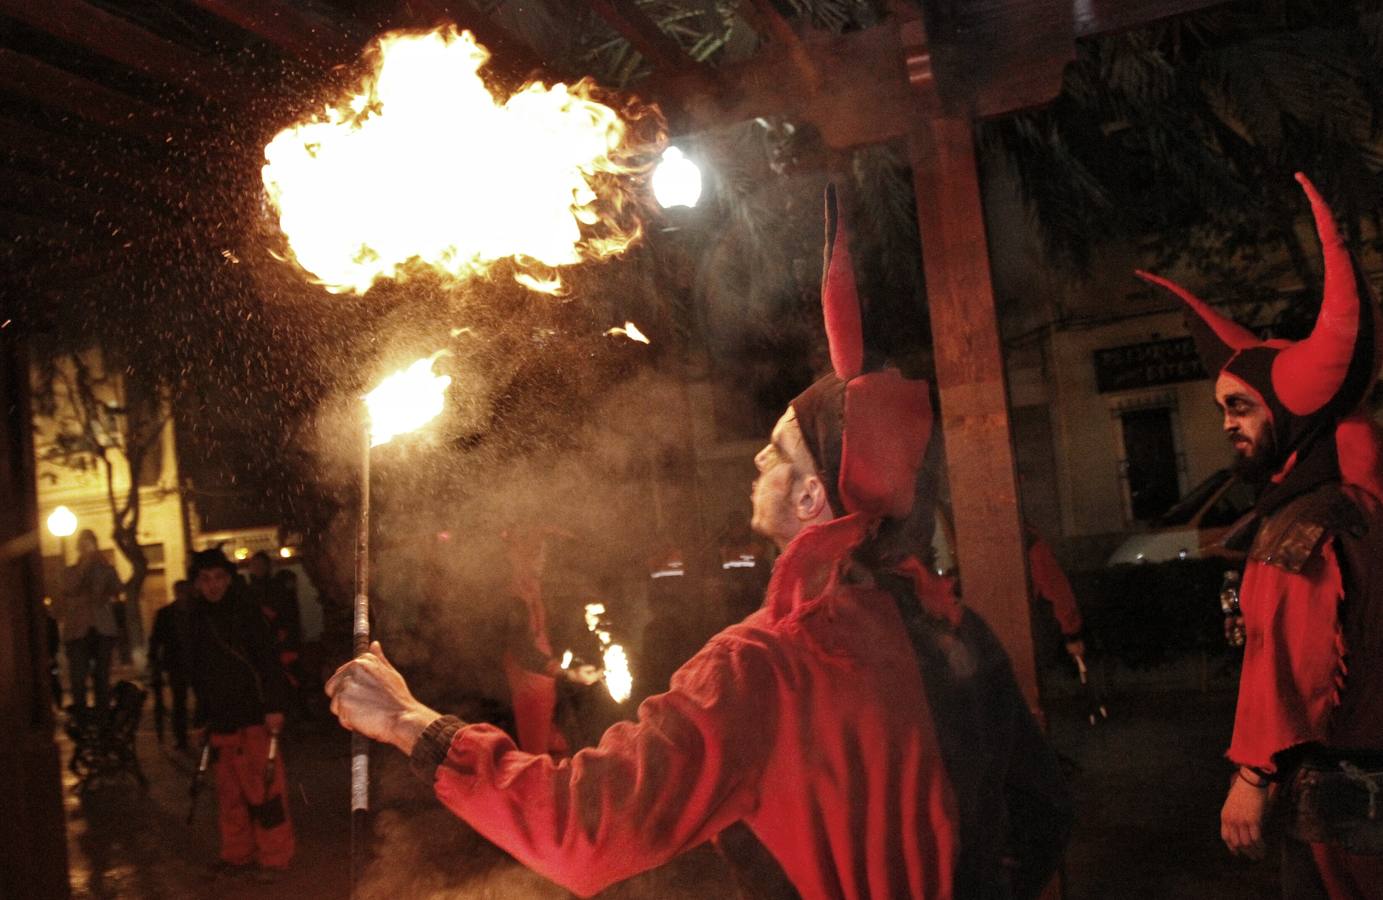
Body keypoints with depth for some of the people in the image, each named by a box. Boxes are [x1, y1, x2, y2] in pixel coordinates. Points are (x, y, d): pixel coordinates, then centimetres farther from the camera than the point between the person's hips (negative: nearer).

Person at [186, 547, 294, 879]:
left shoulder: (245, 612, -5)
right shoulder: (198, 620, 12)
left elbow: (268, 661, -10)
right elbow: (198, 674, 20)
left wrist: (274, 706, -17)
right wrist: (204, 715, 18)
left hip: (254, 716, -6)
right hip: (222, 721, 6)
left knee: (264, 787, -5)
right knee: (229, 791, 10)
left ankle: (274, 857, 3)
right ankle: (237, 854, 22)